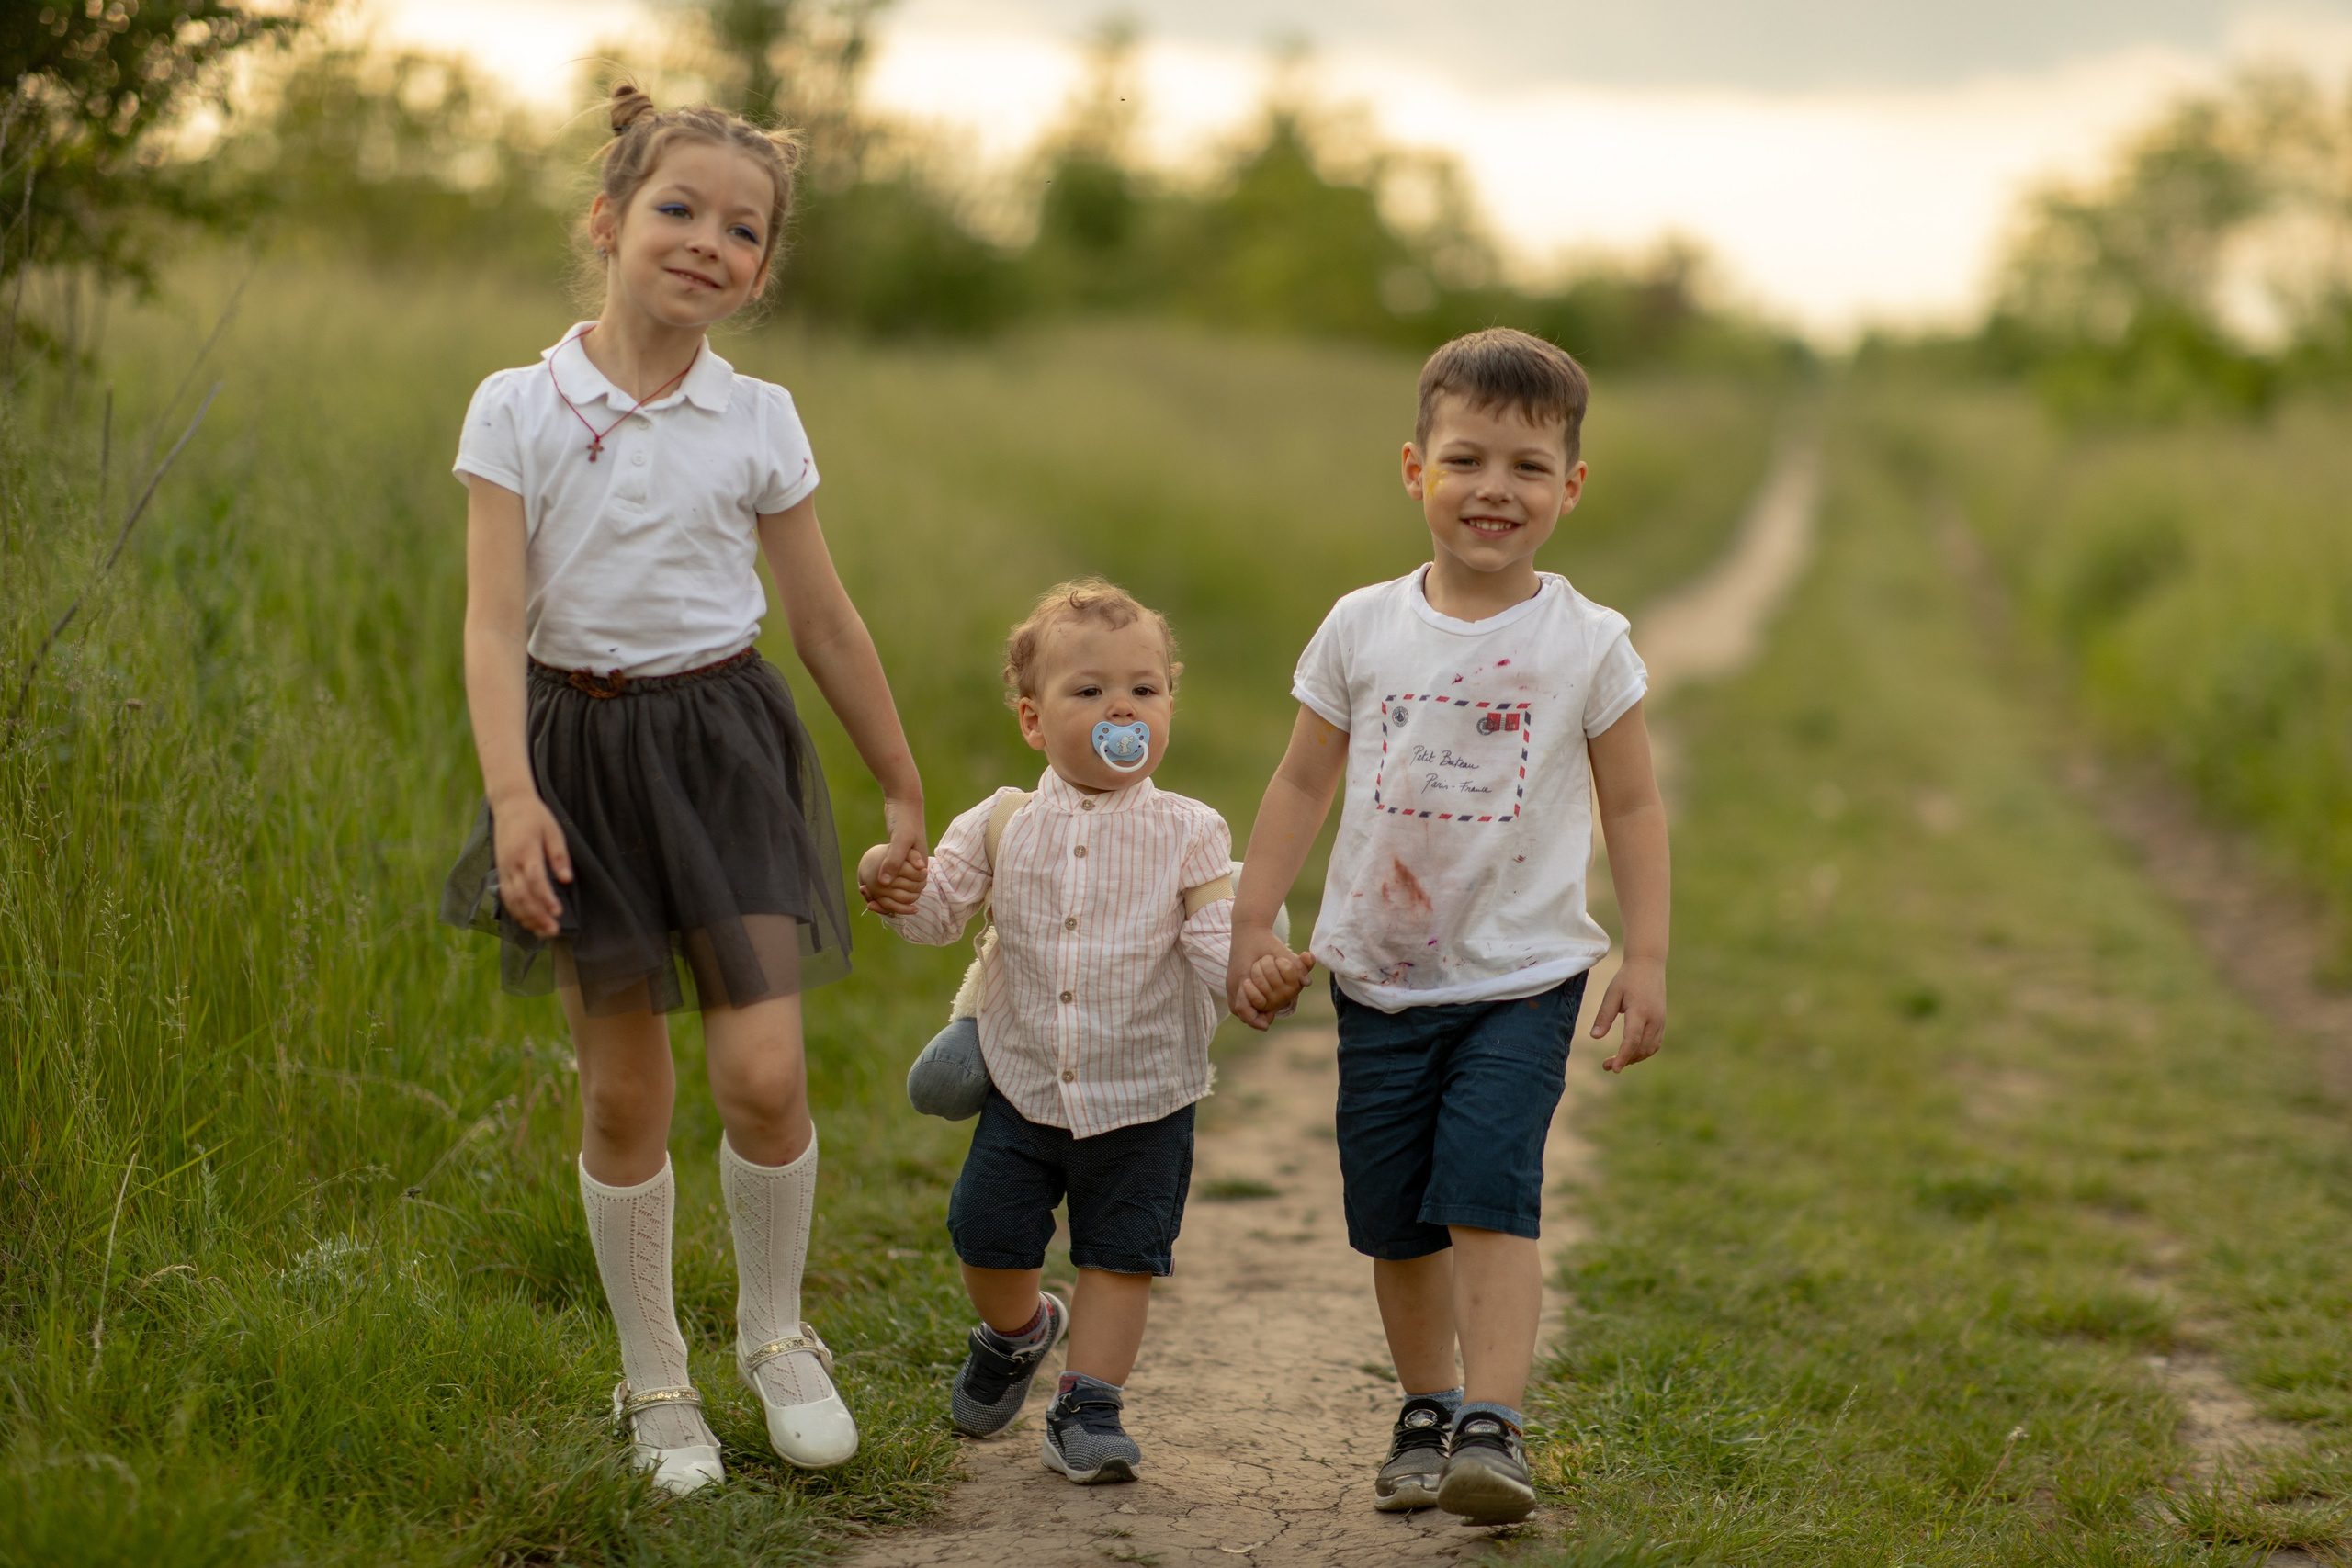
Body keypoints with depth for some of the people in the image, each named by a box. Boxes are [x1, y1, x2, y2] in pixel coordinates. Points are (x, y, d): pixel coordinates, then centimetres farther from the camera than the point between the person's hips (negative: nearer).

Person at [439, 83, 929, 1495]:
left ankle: (776, 1334, 17)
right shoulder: (519, 410, -4)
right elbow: (495, 616, -9)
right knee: (624, 1095, 5)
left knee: (764, 1073, -10)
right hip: (583, 748, -1)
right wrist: (512, 793, -22)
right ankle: (656, 1384, 21)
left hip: (725, 741, 1)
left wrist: (904, 787, 15)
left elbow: (825, 618, 10)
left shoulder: (760, 422, 2)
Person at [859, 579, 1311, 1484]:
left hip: (1144, 1100, -2)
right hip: (1025, 1088, 2)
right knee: (989, 1240, 8)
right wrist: (898, 890, -20)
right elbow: (942, 912, 2)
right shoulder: (1003, 824, -2)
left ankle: (1088, 1403, 17)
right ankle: (1017, 1331, 39)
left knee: (1121, 1255, 4)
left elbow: (1217, 944, -12)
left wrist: (1256, 978, -33)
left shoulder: (1188, 836, -8)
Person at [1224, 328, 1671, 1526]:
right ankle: (1424, 1414, 26)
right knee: (1395, 1216, 9)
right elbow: (1303, 784, 8)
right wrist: (1252, 923, 5)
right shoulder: (1362, 629, 0)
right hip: (1380, 975, 3)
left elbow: (1631, 806, 2)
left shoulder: (1587, 643, -4)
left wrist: (1646, 959, -3)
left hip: (1523, 977, -2)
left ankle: (1493, 1426, -16)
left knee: (1490, 1191, -17)